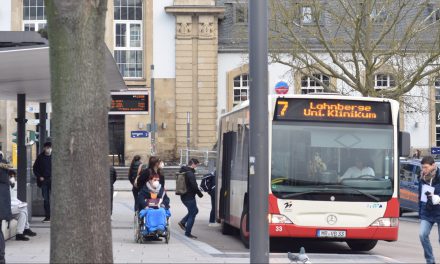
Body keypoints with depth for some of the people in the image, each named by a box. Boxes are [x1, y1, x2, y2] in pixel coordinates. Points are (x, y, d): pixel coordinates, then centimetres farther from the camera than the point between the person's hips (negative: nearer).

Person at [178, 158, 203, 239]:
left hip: (184, 196, 9)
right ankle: (188, 233, 5)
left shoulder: (183, 171, 11)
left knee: (194, 210, 23)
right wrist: (200, 194, -7)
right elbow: (194, 186, -22)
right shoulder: (190, 173, -19)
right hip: (189, 197, -9)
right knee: (192, 214, 1)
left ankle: (182, 222, 14)